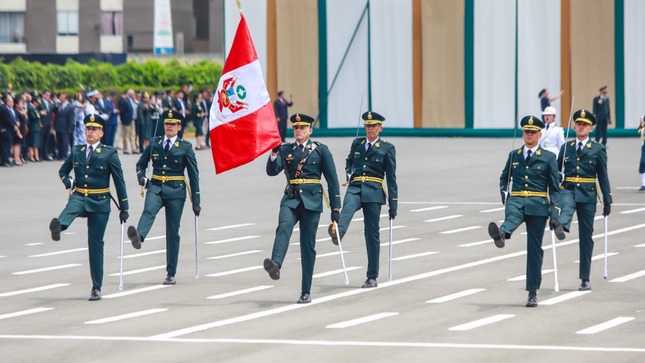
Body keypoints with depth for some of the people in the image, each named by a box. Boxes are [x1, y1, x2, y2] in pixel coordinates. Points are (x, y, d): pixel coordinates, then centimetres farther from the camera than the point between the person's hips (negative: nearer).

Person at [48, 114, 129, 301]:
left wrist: (124, 208, -1)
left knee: (95, 244, 0)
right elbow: (63, 170, 23)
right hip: (79, 197, 2)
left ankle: (96, 288, 8)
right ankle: (58, 226, -72)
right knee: (70, 208, -36)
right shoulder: (76, 151, 8)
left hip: (100, 202, -2)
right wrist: (68, 181, -1)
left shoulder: (109, 153, -1)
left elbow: (119, 181, 0)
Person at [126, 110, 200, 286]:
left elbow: (194, 175, 3)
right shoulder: (154, 143, 9)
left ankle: (171, 274, 6)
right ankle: (138, 237, -62)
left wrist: (196, 201, -1)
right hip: (156, 188, 1)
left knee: (173, 231, 1)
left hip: (176, 192, -1)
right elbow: (141, 164, 20)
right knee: (149, 211, -31)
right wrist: (141, 177, -3)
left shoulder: (185, 147, 3)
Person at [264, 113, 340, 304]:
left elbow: (332, 179, 5)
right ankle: (275, 264, -53)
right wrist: (274, 153, -20)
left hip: (311, 200, -1)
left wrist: (335, 207, 1)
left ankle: (306, 292, 5)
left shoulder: (321, 150, 5)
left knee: (308, 245, 0)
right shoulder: (285, 150, 11)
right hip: (291, 198, 1)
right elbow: (272, 171, -2)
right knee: (284, 226, -30)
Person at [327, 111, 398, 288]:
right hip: (355, 188, 2)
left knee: (372, 234, 0)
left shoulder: (387, 148, 4)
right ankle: (338, 232, -67)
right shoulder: (357, 143, 14)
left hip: (373, 193, -2)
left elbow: (391, 178, 3)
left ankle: (372, 277, 6)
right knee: (348, 206, -35)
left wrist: (393, 205, 0)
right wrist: (349, 174, 9)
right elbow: (349, 162, 32)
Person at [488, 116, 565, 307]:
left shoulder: (548, 158, 5)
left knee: (534, 248, 1)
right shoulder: (514, 155, 13)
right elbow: (504, 178, 27)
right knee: (512, 216, -36)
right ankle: (501, 234, -72)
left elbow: (554, 189, 3)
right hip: (516, 201, 1)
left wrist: (554, 216, -4)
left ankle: (533, 292, 8)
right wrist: (504, 195, 8)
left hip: (537, 205, -1)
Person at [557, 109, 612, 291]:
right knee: (565, 207, -36)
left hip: (587, 194, -1)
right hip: (568, 190, 1)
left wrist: (608, 201, 0)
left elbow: (603, 176, 4)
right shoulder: (566, 148, 10)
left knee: (586, 237, 3)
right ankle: (562, 226, -71)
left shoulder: (598, 149, 5)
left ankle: (585, 279, 8)